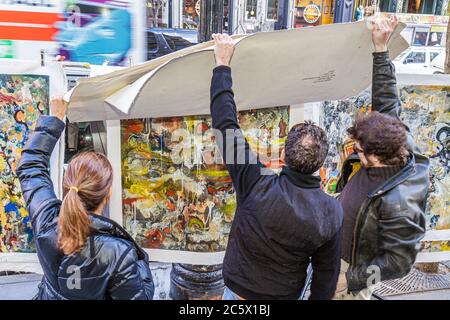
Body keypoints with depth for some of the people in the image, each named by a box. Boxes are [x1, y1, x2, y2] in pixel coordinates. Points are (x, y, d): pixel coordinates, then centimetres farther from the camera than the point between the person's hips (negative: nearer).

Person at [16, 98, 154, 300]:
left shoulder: (46, 221, -27)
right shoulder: (118, 252, -37)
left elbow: (30, 166, -13)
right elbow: (141, 296, -23)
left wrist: (55, 119, -7)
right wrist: (140, 259, -10)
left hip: (50, 294, 3)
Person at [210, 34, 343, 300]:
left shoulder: (257, 185, -34)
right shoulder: (332, 212, -24)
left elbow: (225, 123, -27)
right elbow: (328, 272, -10)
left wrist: (223, 65, -19)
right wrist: (318, 297, 9)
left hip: (239, 291, -2)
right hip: (287, 293, 2)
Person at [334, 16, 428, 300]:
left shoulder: (398, 203, -40)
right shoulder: (394, 150, -18)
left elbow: (399, 261, -29)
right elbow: (386, 104, -9)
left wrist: (351, 280, -21)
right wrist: (380, 50, -11)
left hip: (355, 265, -7)